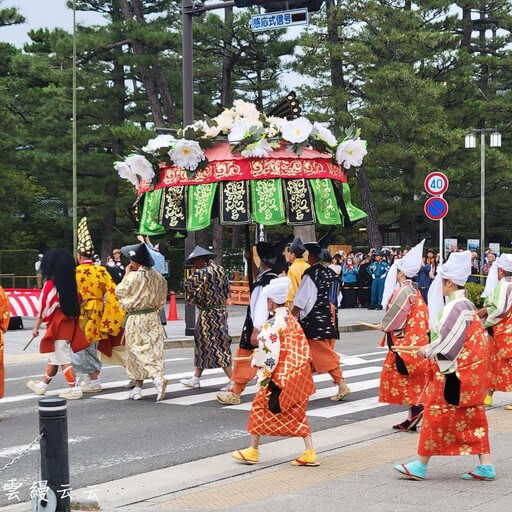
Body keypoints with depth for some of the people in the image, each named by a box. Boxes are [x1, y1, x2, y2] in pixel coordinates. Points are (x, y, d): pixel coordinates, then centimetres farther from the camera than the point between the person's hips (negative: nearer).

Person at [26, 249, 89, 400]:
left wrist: (36, 327, -4)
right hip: (69, 323, 7)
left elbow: (43, 307, -11)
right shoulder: (71, 283, 4)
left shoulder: (50, 284, -14)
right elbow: (76, 303, 8)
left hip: (58, 325, -7)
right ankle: (42, 386, 33)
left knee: (63, 359, -1)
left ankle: (75, 389, -3)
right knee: (54, 357, 19)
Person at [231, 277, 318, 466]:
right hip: (300, 373, 7)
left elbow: (268, 355, -16)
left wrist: (264, 377, -6)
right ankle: (309, 453, 8)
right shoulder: (292, 320, 10)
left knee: (260, 406, 8)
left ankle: (253, 451, 15)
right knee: (298, 412, 13)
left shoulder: (272, 325, -13)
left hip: (281, 376, -7)